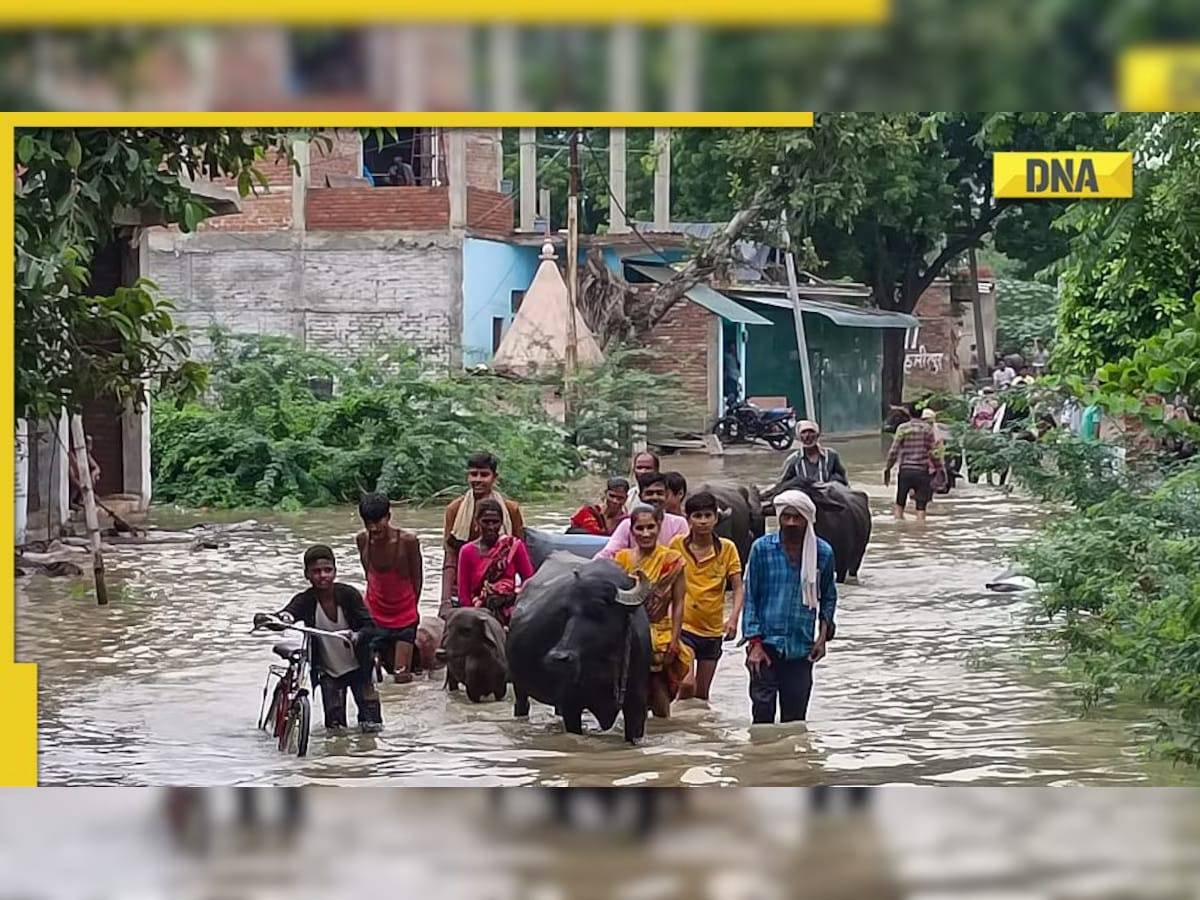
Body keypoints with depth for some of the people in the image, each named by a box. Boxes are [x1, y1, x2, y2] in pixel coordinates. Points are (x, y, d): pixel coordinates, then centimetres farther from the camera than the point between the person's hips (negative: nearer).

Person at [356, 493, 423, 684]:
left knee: (402, 675, -4)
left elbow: (417, 578, -4)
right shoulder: (362, 540, -9)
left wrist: (410, 607, 6)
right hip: (375, 617, 2)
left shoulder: (408, 541, -19)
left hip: (405, 616, -2)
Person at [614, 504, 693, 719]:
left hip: (660, 637, -2)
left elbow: (678, 605, -4)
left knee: (661, 708, -5)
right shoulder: (622, 559, 3)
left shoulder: (672, 561, -4)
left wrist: (674, 642, -9)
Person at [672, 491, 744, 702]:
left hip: (712, 629, 2)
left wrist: (733, 619, -17)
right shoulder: (677, 545, -4)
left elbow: (738, 588, -2)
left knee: (702, 693, 11)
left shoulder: (727, 548, -1)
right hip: (683, 626, -2)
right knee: (687, 684, -21)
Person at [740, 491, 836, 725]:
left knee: (795, 717, 5)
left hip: (801, 647, 2)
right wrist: (754, 643, -6)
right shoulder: (762, 548, -3)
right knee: (763, 712, -8)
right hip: (767, 643, -2)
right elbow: (750, 597, 1)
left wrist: (823, 636, 3)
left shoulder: (823, 553, 2)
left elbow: (828, 597, 15)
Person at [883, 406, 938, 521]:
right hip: (922, 472, 0)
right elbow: (932, 452, -2)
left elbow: (894, 451, -5)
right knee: (921, 507, 2)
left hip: (905, 470, 0)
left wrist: (887, 469, 4)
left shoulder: (903, 428, -3)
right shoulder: (927, 429, -1)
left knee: (900, 503, 15)